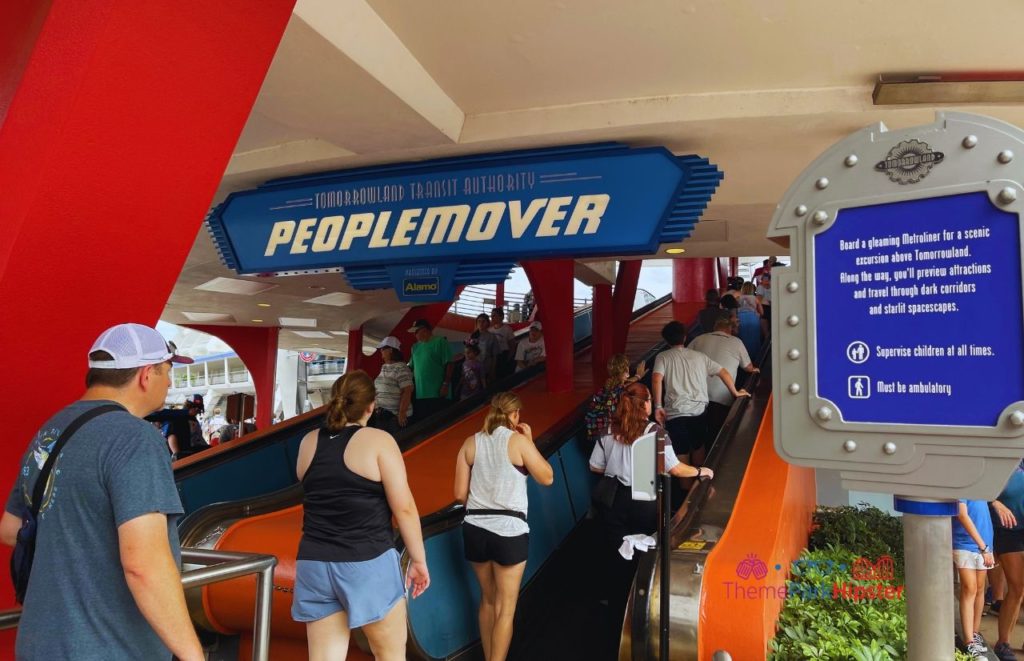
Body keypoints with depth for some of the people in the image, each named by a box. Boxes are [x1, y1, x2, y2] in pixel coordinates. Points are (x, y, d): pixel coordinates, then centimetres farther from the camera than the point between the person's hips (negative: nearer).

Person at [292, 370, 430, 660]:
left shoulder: (309, 442, 6)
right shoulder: (378, 440, -9)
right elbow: (404, 508, -13)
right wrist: (419, 559, -3)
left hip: (315, 563, 5)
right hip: (368, 563, -5)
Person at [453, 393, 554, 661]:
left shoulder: (471, 443, 2)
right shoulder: (518, 441, -9)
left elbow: (460, 494, 2)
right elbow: (547, 478, 0)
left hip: (475, 529, 5)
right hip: (509, 530, -5)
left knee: (488, 601, 23)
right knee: (505, 608, 8)